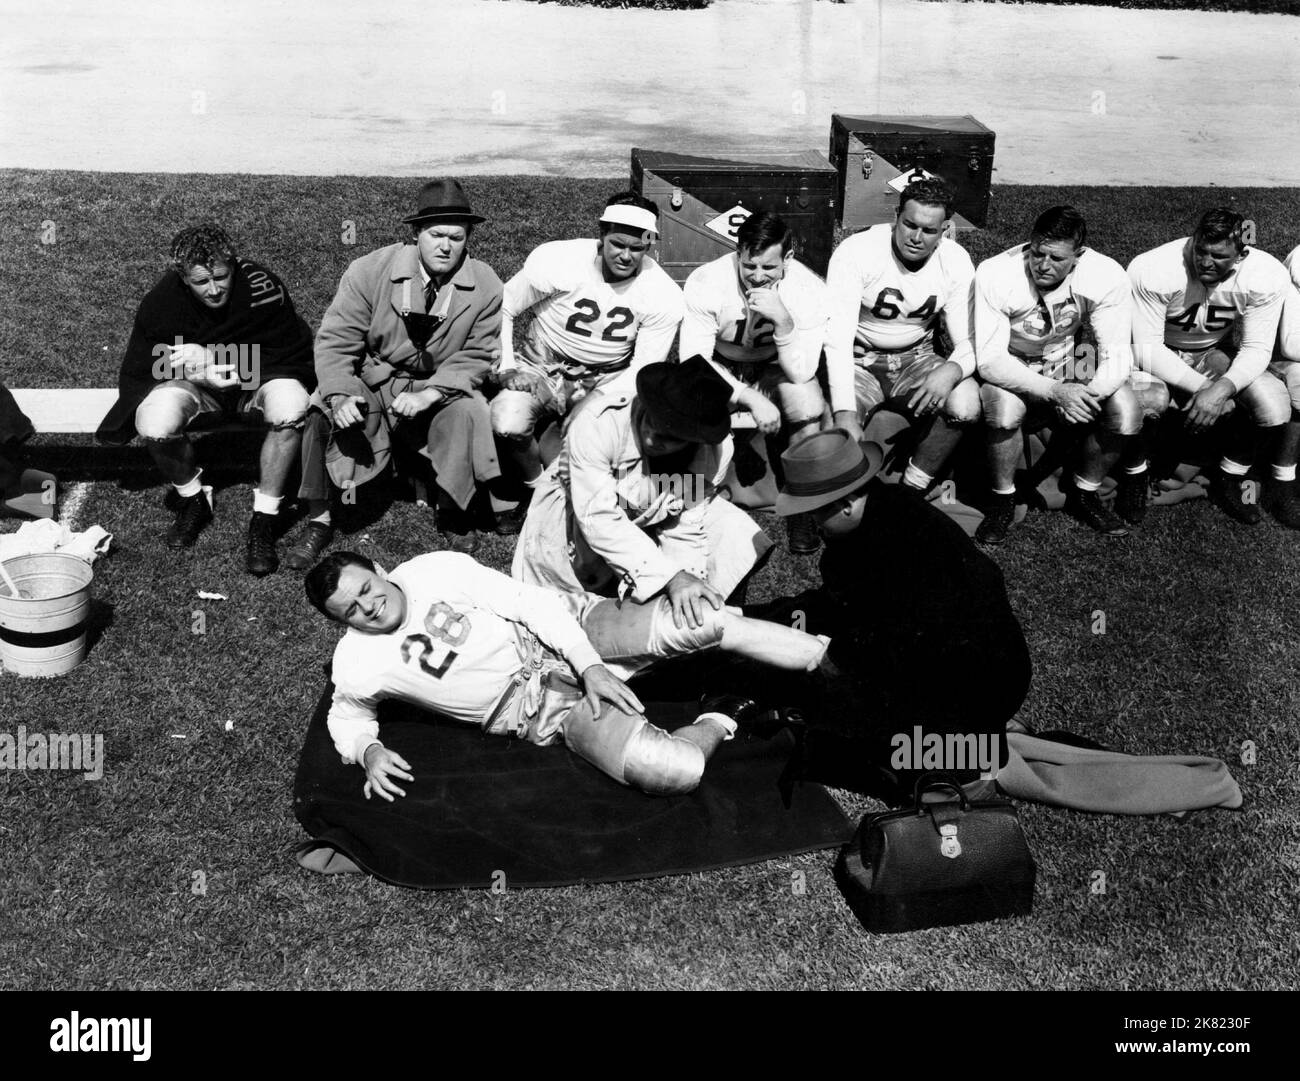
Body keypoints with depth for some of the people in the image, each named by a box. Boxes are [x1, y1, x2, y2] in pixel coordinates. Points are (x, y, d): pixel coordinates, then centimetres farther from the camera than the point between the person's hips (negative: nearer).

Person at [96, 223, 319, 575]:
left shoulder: (262, 288, -25)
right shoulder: (162, 302, -18)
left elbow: (293, 357, -19)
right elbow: (136, 374, -8)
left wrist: (211, 359, -25)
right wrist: (196, 374, -25)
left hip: (257, 378, -1)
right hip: (194, 387, 1)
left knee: (291, 407, -37)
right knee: (154, 422, -32)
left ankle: (263, 521, -20)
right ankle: (193, 499, 1)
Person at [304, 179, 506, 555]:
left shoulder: (486, 287, -10)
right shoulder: (368, 271, -13)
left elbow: (477, 355, -7)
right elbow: (335, 341, -11)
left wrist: (431, 394, -25)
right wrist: (340, 395, -30)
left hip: (441, 387, 0)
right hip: (373, 383, 0)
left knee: (467, 411, -31)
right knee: (324, 413, -26)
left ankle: (454, 515, -9)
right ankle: (318, 518, -9)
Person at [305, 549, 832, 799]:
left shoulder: (435, 569, -6)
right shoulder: (358, 665, -4)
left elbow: (531, 601, -5)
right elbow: (348, 717, 17)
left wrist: (591, 666, -15)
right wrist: (369, 751, -8)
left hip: (565, 625, 1)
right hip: (537, 708, -1)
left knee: (707, 621, -21)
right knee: (675, 771, -27)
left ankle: (833, 660, 0)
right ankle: (719, 723, 6)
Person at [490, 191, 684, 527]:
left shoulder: (664, 297, -14)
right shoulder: (555, 260, -18)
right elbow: (501, 309, -5)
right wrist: (507, 368, -17)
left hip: (608, 377, 1)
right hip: (544, 369, -1)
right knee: (507, 421, -31)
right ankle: (537, 487, 3)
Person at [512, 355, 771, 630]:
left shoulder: (716, 448, -26)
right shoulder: (597, 421, -38)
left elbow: (687, 525, -17)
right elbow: (597, 518, -41)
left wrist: (687, 581, -34)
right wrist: (670, 576, -47)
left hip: (651, 519, 2)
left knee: (738, 538, -14)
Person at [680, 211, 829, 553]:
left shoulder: (809, 290, -23)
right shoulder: (706, 283, -26)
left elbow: (801, 374, -24)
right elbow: (693, 360, -25)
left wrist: (784, 322, -42)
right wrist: (752, 399, -36)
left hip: (774, 369, 1)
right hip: (719, 368, 0)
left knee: (809, 400, -31)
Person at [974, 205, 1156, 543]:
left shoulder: (1106, 277, -20)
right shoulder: (994, 275, -26)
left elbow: (1117, 354, -18)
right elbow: (989, 360, -28)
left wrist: (1090, 394, -40)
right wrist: (1054, 392, -41)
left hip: (1068, 364, 3)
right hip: (1010, 372, -2)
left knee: (1126, 407, -24)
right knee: (1004, 406, -36)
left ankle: (1085, 494, 3)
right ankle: (1002, 499, -9)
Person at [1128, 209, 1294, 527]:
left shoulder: (1267, 276, -22)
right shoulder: (1151, 271, -30)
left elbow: (1257, 349, -18)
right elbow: (1147, 347, -26)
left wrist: (1222, 388, -38)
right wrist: (1203, 388, -36)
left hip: (1215, 352, 3)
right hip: (1159, 355, -2)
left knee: (1273, 399, -23)